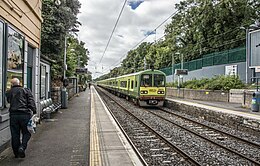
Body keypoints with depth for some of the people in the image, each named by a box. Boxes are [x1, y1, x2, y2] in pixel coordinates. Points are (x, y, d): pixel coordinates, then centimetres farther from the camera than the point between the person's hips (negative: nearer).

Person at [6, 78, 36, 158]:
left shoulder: (9, 92, 14)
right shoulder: (26, 90, 5)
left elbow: (9, 101, 19)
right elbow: (31, 102, -3)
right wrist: (34, 112, -4)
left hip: (13, 115, 3)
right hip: (25, 114, -2)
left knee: (15, 134, 10)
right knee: (26, 133, 9)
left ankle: (16, 153, 18)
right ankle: (22, 147, -12)